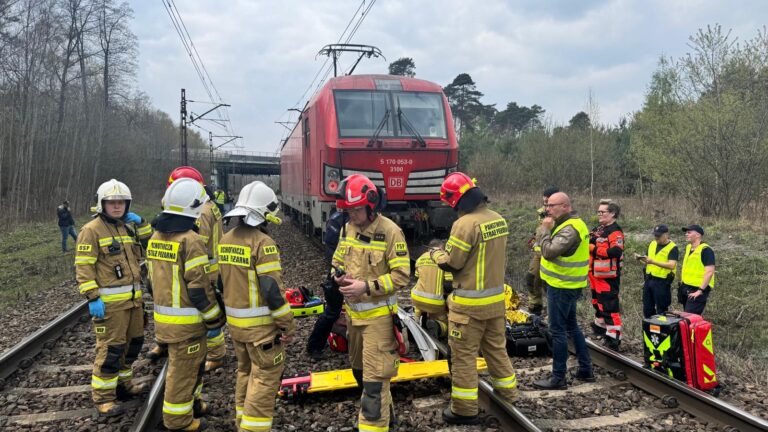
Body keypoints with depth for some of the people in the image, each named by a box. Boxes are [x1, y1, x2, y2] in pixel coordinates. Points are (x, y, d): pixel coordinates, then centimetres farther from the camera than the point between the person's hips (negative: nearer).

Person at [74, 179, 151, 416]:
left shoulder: (127, 227, 14)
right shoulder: (91, 230, -8)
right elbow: (83, 267, -12)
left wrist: (141, 224, 5)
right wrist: (92, 298, -19)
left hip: (133, 298, 8)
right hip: (110, 301, -8)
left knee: (133, 343, 17)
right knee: (110, 349, -5)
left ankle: (123, 383, 33)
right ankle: (103, 396, 6)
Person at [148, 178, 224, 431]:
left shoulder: (156, 237, 6)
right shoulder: (190, 241, -21)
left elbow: (154, 277, 14)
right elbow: (199, 288, -21)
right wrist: (214, 320, -12)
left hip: (163, 316, 9)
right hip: (186, 320, -8)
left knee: (182, 364, 24)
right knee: (184, 370, 6)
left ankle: (191, 403, 39)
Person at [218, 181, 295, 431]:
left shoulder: (225, 241, 6)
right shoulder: (262, 243, -19)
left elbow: (220, 281, 13)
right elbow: (272, 290, -21)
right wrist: (288, 325, -13)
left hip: (235, 322, 8)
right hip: (260, 324, -8)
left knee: (246, 371, 22)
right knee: (265, 377, 2)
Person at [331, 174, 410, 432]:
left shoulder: (390, 232, -18)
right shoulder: (347, 229, 3)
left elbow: (402, 276, -18)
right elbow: (337, 261, 15)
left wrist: (366, 286, -25)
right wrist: (339, 276, -8)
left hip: (378, 315, -8)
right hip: (354, 312, 8)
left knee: (375, 375, -4)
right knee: (359, 369, 23)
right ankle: (382, 411, 45)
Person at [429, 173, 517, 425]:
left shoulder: (465, 223, -22)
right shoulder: (498, 219, 3)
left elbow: (451, 263, -16)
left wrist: (435, 254, 3)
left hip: (470, 303, -8)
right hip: (496, 298, 8)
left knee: (463, 355, 5)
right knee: (496, 348, 21)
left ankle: (465, 410, 14)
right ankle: (508, 395, 34)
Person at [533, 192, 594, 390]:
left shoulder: (570, 229, -21)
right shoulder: (572, 223, 12)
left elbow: (548, 252, -27)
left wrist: (545, 229, -17)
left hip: (561, 287, -11)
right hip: (567, 285, 11)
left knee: (558, 330, -3)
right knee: (572, 326, 18)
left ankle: (558, 378, 5)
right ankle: (586, 370, 27)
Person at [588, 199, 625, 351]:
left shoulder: (615, 232, -16)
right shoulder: (598, 229, 14)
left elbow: (615, 251, -29)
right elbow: (589, 244, 25)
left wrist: (593, 248, -22)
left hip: (608, 276, -10)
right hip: (596, 274, 10)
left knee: (610, 306, -9)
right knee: (598, 302, 22)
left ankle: (614, 337, -5)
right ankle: (600, 326, 39)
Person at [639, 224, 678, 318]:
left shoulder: (672, 247, -10)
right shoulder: (652, 244, 11)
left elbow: (671, 265, -22)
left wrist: (653, 262, -29)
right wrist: (643, 260, -2)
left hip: (662, 282, -7)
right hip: (649, 279, 7)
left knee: (661, 310, 2)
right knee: (647, 309, 13)